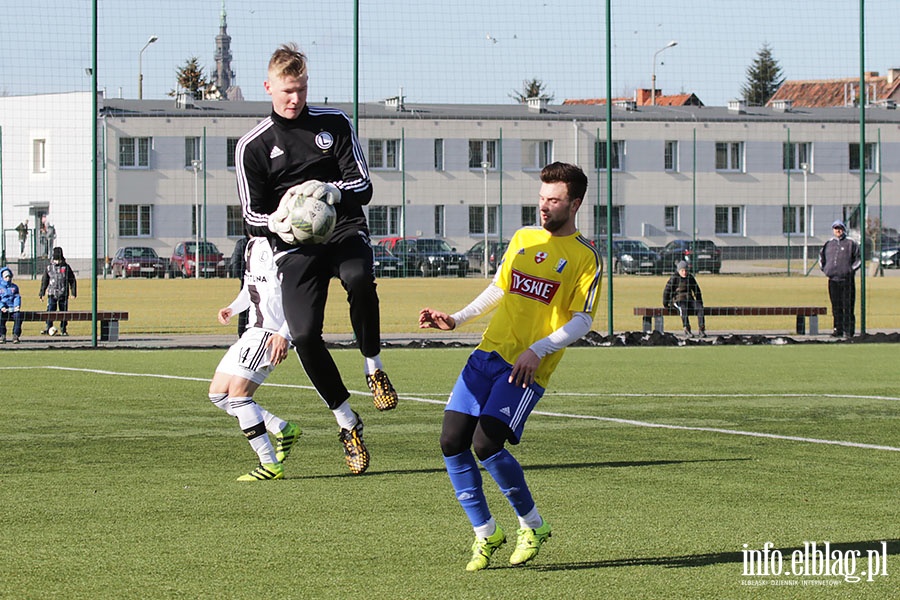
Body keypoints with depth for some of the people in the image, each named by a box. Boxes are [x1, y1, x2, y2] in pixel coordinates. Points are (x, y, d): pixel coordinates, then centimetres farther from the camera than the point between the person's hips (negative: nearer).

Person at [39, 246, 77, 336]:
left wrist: (74, 292, 2)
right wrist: (41, 293, 10)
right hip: (52, 294, 0)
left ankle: (63, 330, 12)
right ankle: (48, 329, -6)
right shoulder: (49, 267, 7)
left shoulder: (66, 267, 3)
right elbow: (44, 281, 13)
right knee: (50, 311, -10)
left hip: (63, 294, 0)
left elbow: (72, 280, 7)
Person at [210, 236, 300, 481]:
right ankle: (283, 430, 14)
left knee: (238, 393, -15)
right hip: (253, 330, 10)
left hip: (271, 332, -10)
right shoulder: (253, 245, 13)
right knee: (218, 393, 10)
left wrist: (284, 334, -26)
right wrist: (233, 308, 13)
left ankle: (271, 465, -11)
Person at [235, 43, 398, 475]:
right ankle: (347, 420, 0)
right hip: (294, 246, 0)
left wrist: (331, 191, -18)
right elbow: (251, 216, 8)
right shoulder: (253, 146, 8)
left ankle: (373, 366, -12)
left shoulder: (334, 123, 10)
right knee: (304, 335, -19)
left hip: (344, 229, 0)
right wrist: (277, 223, -16)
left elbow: (363, 187, 5)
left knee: (359, 278, -36)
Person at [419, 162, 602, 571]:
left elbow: (581, 321, -8)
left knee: (486, 444, -20)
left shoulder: (584, 257, -2)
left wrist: (538, 350, -19)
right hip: (488, 353, 6)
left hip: (525, 369, -6)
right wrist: (455, 320, 16)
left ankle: (532, 526, 1)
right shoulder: (523, 238, 16)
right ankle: (485, 533, 11)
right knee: (452, 442, -4)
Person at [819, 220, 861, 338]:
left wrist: (851, 269, -7)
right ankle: (838, 329, 12)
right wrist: (824, 269, 14)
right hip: (833, 279, 4)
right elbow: (821, 257, 27)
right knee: (836, 306, 6)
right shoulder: (828, 244, 14)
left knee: (848, 306, -5)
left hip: (847, 279, -4)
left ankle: (848, 330, -3)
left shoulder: (850, 243, 2)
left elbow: (858, 259, 4)